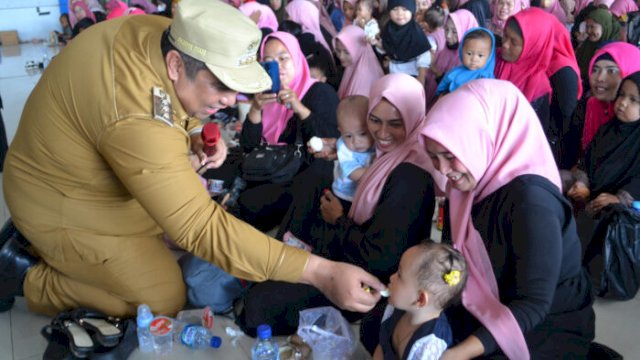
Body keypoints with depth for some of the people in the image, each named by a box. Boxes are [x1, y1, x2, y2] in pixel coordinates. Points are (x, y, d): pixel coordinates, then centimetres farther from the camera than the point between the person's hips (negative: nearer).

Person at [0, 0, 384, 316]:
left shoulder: (156, 32, -14)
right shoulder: (136, 121, -40)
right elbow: (203, 228, -39)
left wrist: (193, 136, -13)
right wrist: (321, 273, -41)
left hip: (87, 173, 8)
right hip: (64, 204, -8)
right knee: (164, 301, -2)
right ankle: (32, 280, 10)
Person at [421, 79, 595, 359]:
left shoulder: (531, 200, -28)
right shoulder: (477, 183, -5)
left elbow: (533, 305, -27)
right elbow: (462, 264, 4)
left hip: (550, 327, -7)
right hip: (492, 310, 7)